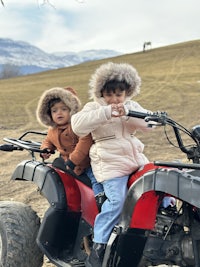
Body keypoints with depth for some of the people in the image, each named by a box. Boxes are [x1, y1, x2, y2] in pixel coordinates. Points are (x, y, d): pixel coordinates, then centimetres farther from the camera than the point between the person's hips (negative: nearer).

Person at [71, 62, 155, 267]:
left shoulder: (132, 106, 16)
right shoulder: (94, 107, 2)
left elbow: (148, 123, -1)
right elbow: (78, 125, -17)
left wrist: (127, 112, -19)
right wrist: (106, 112, -25)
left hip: (136, 158, 6)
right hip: (110, 163, -6)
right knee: (116, 199, -24)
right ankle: (98, 248, -17)